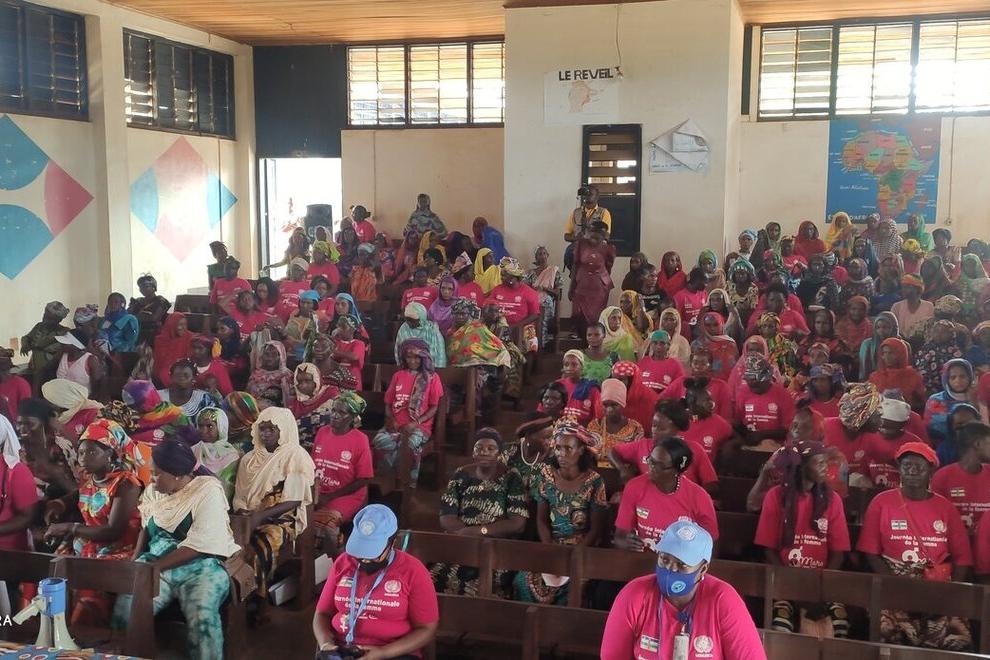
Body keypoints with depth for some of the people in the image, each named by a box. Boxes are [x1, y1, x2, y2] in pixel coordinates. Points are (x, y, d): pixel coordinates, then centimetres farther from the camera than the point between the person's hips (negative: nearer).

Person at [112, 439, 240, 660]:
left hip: (199, 566, -5)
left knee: (202, 617, -33)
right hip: (157, 565, 5)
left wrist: (151, 568, -18)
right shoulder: (154, 491, 9)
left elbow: (198, 546, -17)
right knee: (124, 610, -21)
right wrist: (135, 563, 1)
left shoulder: (208, 491, -11)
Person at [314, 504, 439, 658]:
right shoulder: (342, 563, 8)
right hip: (339, 651, 2)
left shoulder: (413, 572, -4)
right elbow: (322, 613, 14)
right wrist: (325, 644, -7)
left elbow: (426, 629, -4)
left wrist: (382, 653, -15)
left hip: (393, 654, -2)